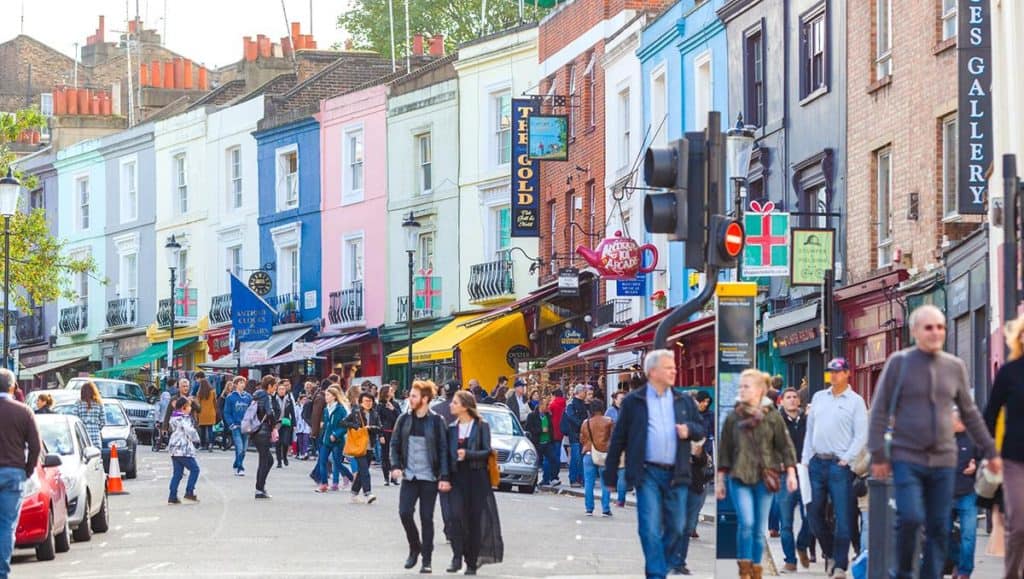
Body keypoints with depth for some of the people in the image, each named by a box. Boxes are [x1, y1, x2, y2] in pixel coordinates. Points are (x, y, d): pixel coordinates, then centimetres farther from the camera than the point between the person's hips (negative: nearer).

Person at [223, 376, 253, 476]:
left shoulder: (248, 397, 6)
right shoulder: (231, 397, -3)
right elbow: (226, 412, -1)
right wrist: (231, 424, -11)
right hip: (236, 426, -4)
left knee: (244, 448, 9)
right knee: (239, 448, -13)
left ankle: (236, 465, 27)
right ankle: (240, 468, -9)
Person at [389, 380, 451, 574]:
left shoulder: (436, 421, -4)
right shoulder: (404, 420, 5)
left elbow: (444, 450, -5)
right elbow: (394, 445, 9)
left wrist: (445, 477, -11)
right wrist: (395, 466, -7)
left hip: (429, 477, -3)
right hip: (409, 476, 3)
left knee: (427, 518, 1)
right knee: (405, 513, -9)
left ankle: (426, 559, 9)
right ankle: (414, 547, 15)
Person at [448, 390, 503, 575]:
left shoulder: (481, 426, 0)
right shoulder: (452, 428, 11)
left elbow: (487, 451, -5)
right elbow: (447, 453, 13)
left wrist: (468, 454, -20)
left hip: (477, 477, -3)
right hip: (457, 477, 3)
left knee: (475, 519, 0)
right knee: (457, 514, -16)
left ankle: (472, 562, 7)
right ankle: (457, 555, -15)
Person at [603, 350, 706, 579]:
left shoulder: (684, 401, 13)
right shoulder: (633, 401, 2)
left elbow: (701, 430, 19)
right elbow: (618, 439, 3)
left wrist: (689, 430, -7)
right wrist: (610, 476, 2)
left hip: (675, 474, 4)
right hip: (648, 473, -4)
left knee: (676, 527, 7)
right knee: (650, 528, -9)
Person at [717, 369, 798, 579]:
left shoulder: (772, 416, 4)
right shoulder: (733, 418, 6)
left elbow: (785, 446, 6)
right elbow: (724, 450, 10)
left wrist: (791, 473, -2)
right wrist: (720, 480, 9)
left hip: (764, 478, 1)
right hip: (739, 477, 0)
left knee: (760, 529, 4)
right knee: (746, 523, -16)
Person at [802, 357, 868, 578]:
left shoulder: (855, 401, 1)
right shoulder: (819, 397, 14)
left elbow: (861, 435, -4)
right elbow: (809, 430, 15)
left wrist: (846, 459, -11)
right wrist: (805, 460, 7)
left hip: (839, 464, -5)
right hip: (816, 462, 5)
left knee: (843, 517, -6)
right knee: (814, 513, 8)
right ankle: (830, 553, 26)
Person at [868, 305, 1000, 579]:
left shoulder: (955, 366, 9)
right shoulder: (899, 362, -1)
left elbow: (970, 413, 18)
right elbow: (880, 410, 0)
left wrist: (990, 451, 17)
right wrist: (878, 455, -5)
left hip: (943, 461, 4)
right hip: (907, 458, -4)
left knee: (939, 528, 2)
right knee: (910, 518, -17)